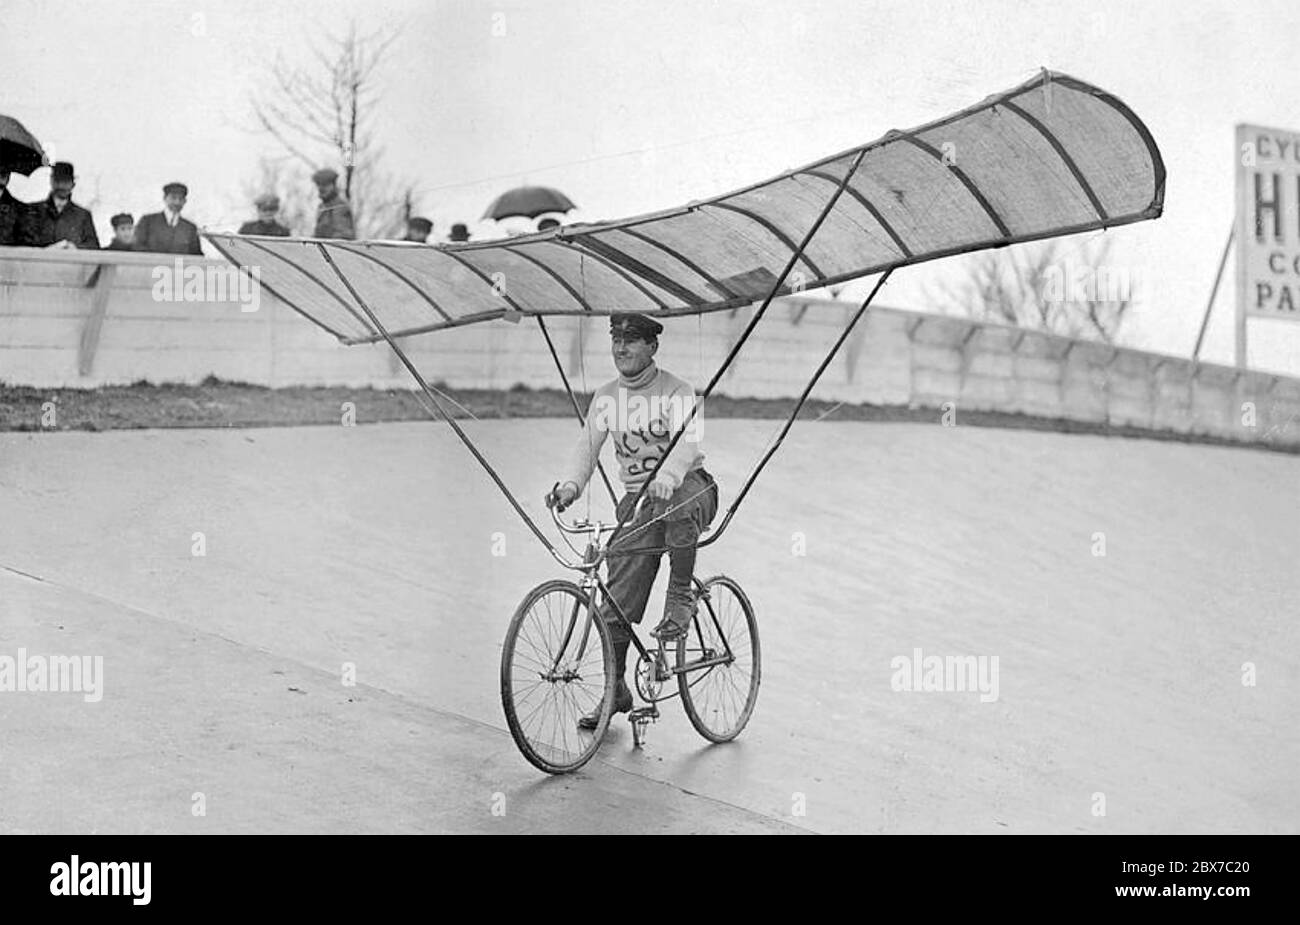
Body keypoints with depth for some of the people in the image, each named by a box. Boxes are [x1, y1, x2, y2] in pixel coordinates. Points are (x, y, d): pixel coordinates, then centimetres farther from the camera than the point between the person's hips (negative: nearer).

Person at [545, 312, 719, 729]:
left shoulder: (676, 392, -10)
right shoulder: (606, 396, 6)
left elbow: (685, 442, -26)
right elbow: (588, 444, -2)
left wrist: (666, 479, -46)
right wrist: (570, 484, -22)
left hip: (688, 488, -4)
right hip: (637, 500, 4)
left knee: (677, 507, -41)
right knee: (619, 597, -2)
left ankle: (681, 598, -23)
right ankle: (616, 688, 9)